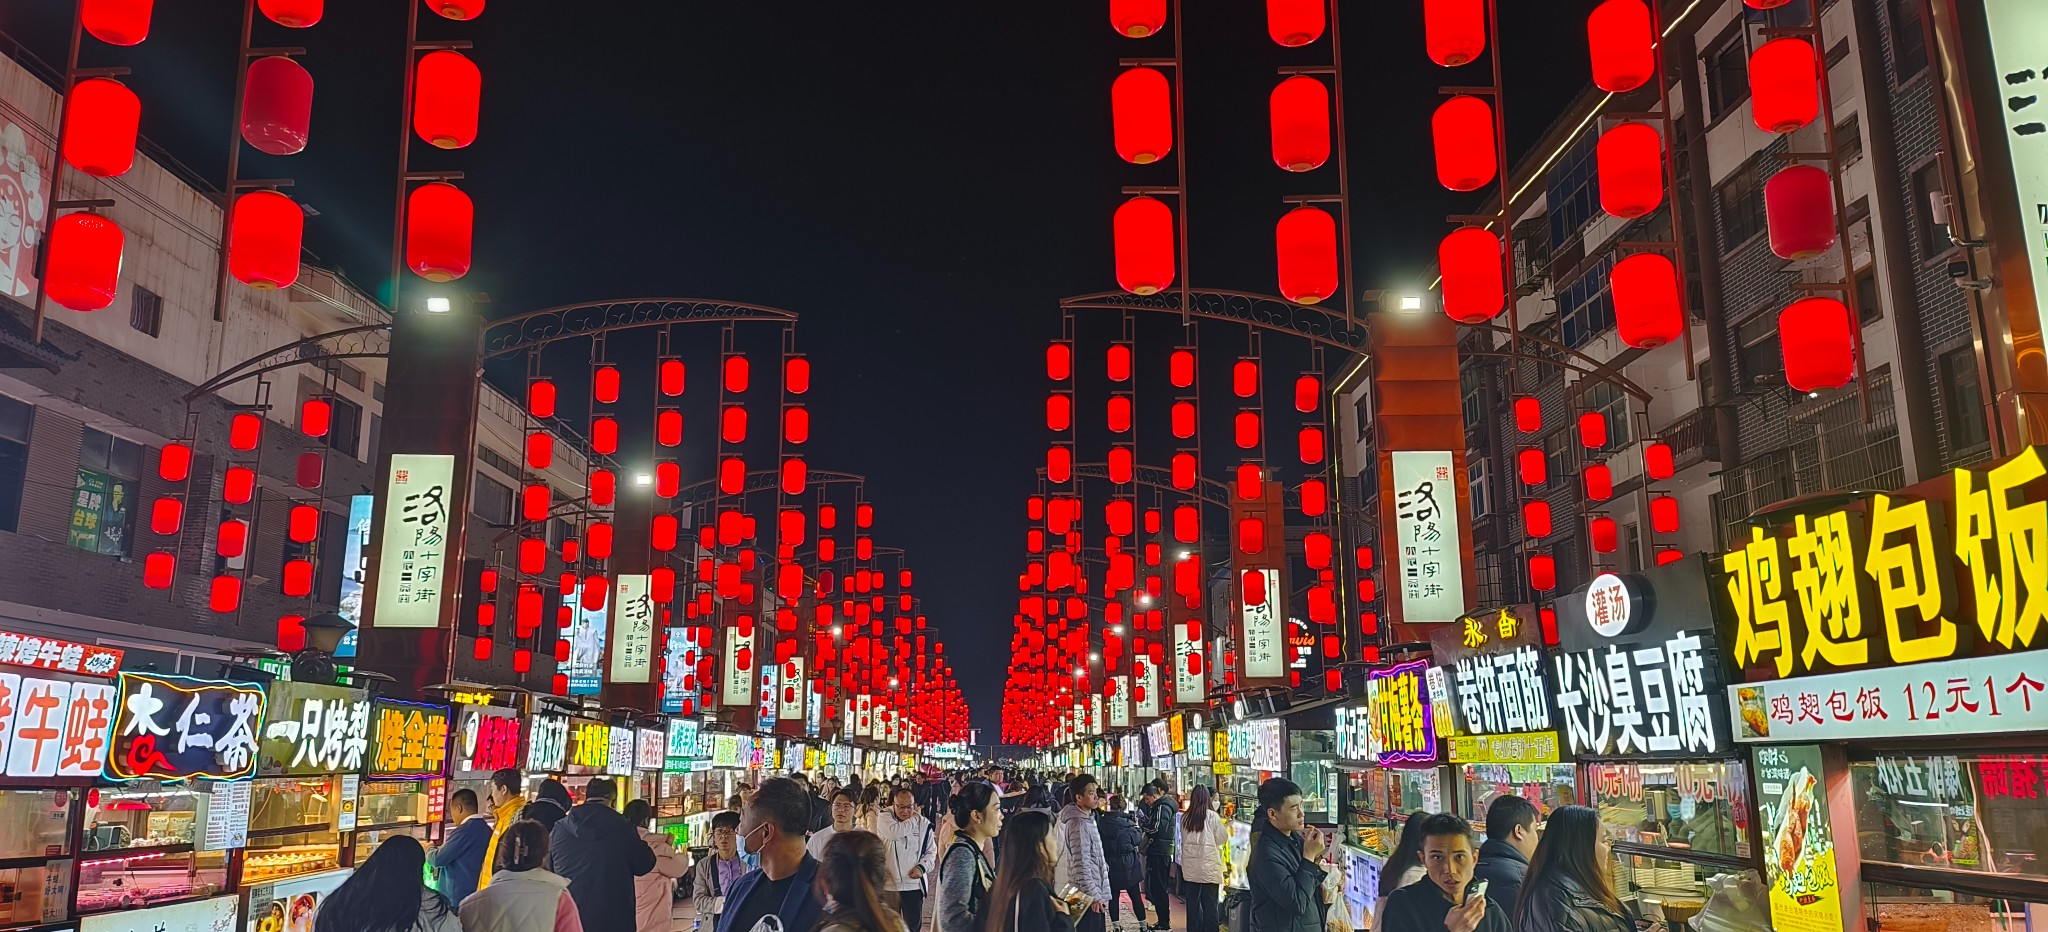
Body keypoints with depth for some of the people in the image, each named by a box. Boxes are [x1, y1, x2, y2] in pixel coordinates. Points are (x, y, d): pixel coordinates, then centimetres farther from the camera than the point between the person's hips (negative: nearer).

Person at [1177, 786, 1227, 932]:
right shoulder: (1212, 817, -11)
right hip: (1209, 867, -3)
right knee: (1210, 904, 3)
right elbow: (1222, 838, -1)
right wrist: (1227, 827, 17)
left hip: (1190, 868, 4)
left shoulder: (1185, 817, 0)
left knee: (1192, 903, 11)